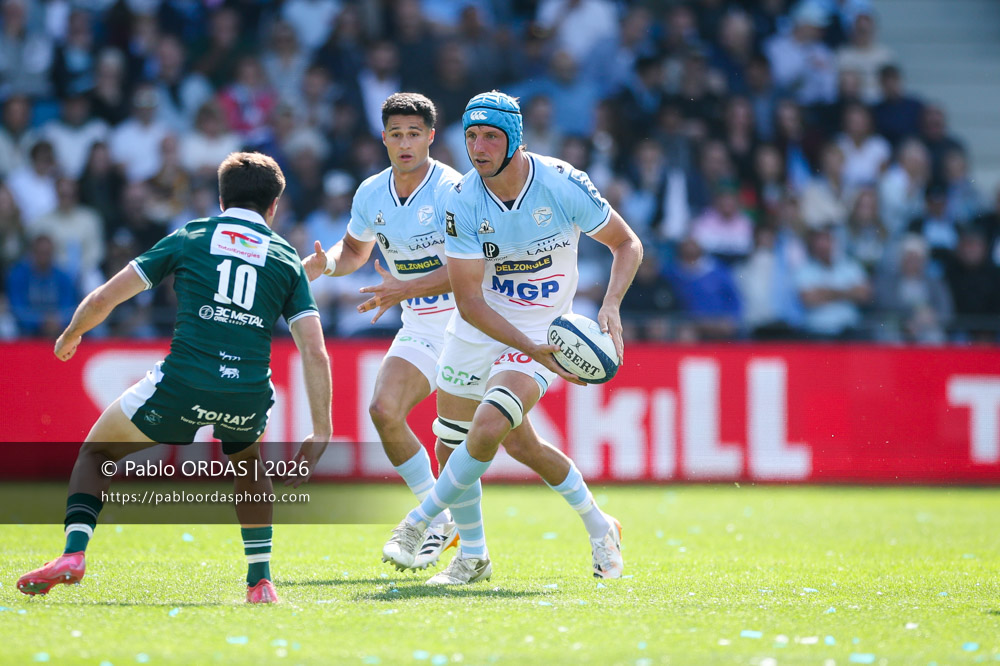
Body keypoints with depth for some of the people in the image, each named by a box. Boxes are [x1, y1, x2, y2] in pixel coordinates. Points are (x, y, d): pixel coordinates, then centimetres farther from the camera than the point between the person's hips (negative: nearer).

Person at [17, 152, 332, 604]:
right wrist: (320, 433, 7)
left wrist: (70, 336, 33)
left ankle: (72, 554, 3)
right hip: (248, 396, 2)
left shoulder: (189, 237, 14)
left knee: (97, 451, 23)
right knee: (247, 459, 37)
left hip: (182, 384, -2)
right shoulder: (287, 259, 15)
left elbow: (104, 299, 13)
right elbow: (314, 352, 5)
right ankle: (260, 580, 26)